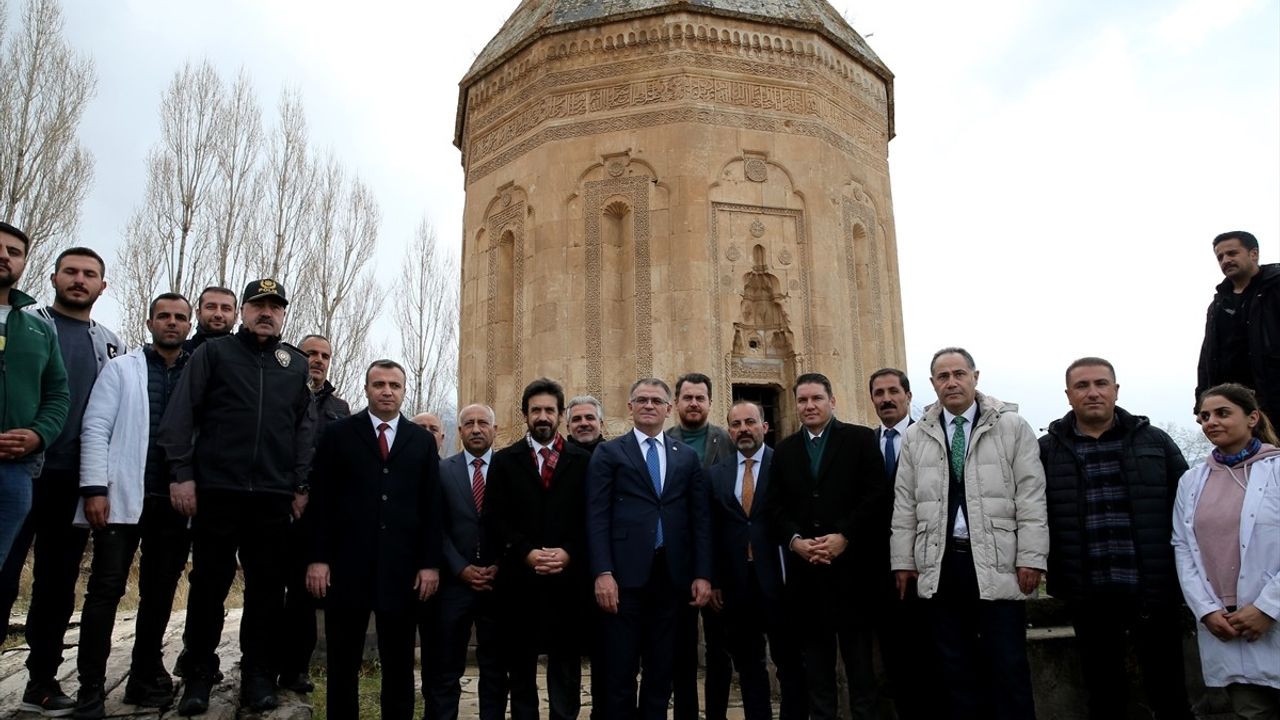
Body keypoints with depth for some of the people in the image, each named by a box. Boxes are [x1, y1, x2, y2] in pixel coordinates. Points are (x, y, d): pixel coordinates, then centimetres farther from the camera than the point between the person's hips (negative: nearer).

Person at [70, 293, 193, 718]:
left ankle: (146, 679, 21)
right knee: (106, 589, -1)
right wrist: (95, 487, -11)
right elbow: (95, 427, -1)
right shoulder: (122, 369, 6)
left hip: (177, 502, 2)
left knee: (160, 593, 9)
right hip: (124, 497, -2)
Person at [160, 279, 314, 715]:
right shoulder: (213, 353, 7)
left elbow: (304, 429, 11)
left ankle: (258, 675, 16)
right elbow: (181, 415, 0)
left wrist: (301, 486, 4)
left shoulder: (296, 365, 13)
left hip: (274, 496, 2)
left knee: (267, 588, 5)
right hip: (216, 490, -2)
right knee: (208, 584, 6)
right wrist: (181, 474, -7)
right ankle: (198, 674, 19)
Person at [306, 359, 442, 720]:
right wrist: (318, 557, -6)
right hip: (348, 563, -1)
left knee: (399, 662, 10)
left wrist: (430, 563, 0)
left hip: (403, 566, 1)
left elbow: (431, 506, 6)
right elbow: (320, 499, 1)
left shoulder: (422, 440, 9)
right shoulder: (339, 433, 5)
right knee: (342, 661, 10)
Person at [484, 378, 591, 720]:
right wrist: (526, 553, -13)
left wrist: (568, 553, -12)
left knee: (566, 667, 8)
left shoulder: (582, 461, 7)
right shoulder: (504, 460, 7)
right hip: (520, 580, 0)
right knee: (520, 667, 11)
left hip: (567, 579, 0)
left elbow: (590, 519, 2)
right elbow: (495, 520, -1)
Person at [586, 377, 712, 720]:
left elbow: (700, 518, 9)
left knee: (660, 671, 12)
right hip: (625, 574, -3)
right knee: (620, 672, 5)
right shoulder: (608, 453, 4)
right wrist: (603, 573, -13)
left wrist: (703, 574, 1)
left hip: (672, 575, 3)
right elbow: (597, 517, -3)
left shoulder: (687, 457, 13)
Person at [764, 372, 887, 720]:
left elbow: (877, 495, -6)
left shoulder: (861, 439, 3)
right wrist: (795, 541, -8)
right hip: (804, 565, 3)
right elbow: (774, 505, 8)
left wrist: (843, 537, -13)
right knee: (814, 646, 8)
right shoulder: (784, 449, 14)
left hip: (851, 562, -3)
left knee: (858, 646, 4)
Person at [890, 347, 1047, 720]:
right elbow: (904, 503, 9)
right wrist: (903, 561, 6)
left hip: (997, 563, -2)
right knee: (955, 665, 11)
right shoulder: (916, 436, 8)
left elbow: (1031, 497, -2)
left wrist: (1031, 558, -8)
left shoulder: (1012, 427, 2)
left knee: (1008, 665, 4)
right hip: (941, 564, 3)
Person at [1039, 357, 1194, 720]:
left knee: (1167, 688, 11)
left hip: (1154, 589, 0)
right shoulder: (1046, 450, 2)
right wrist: (1058, 573, -4)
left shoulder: (1154, 441, 4)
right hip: (1088, 594, 0)